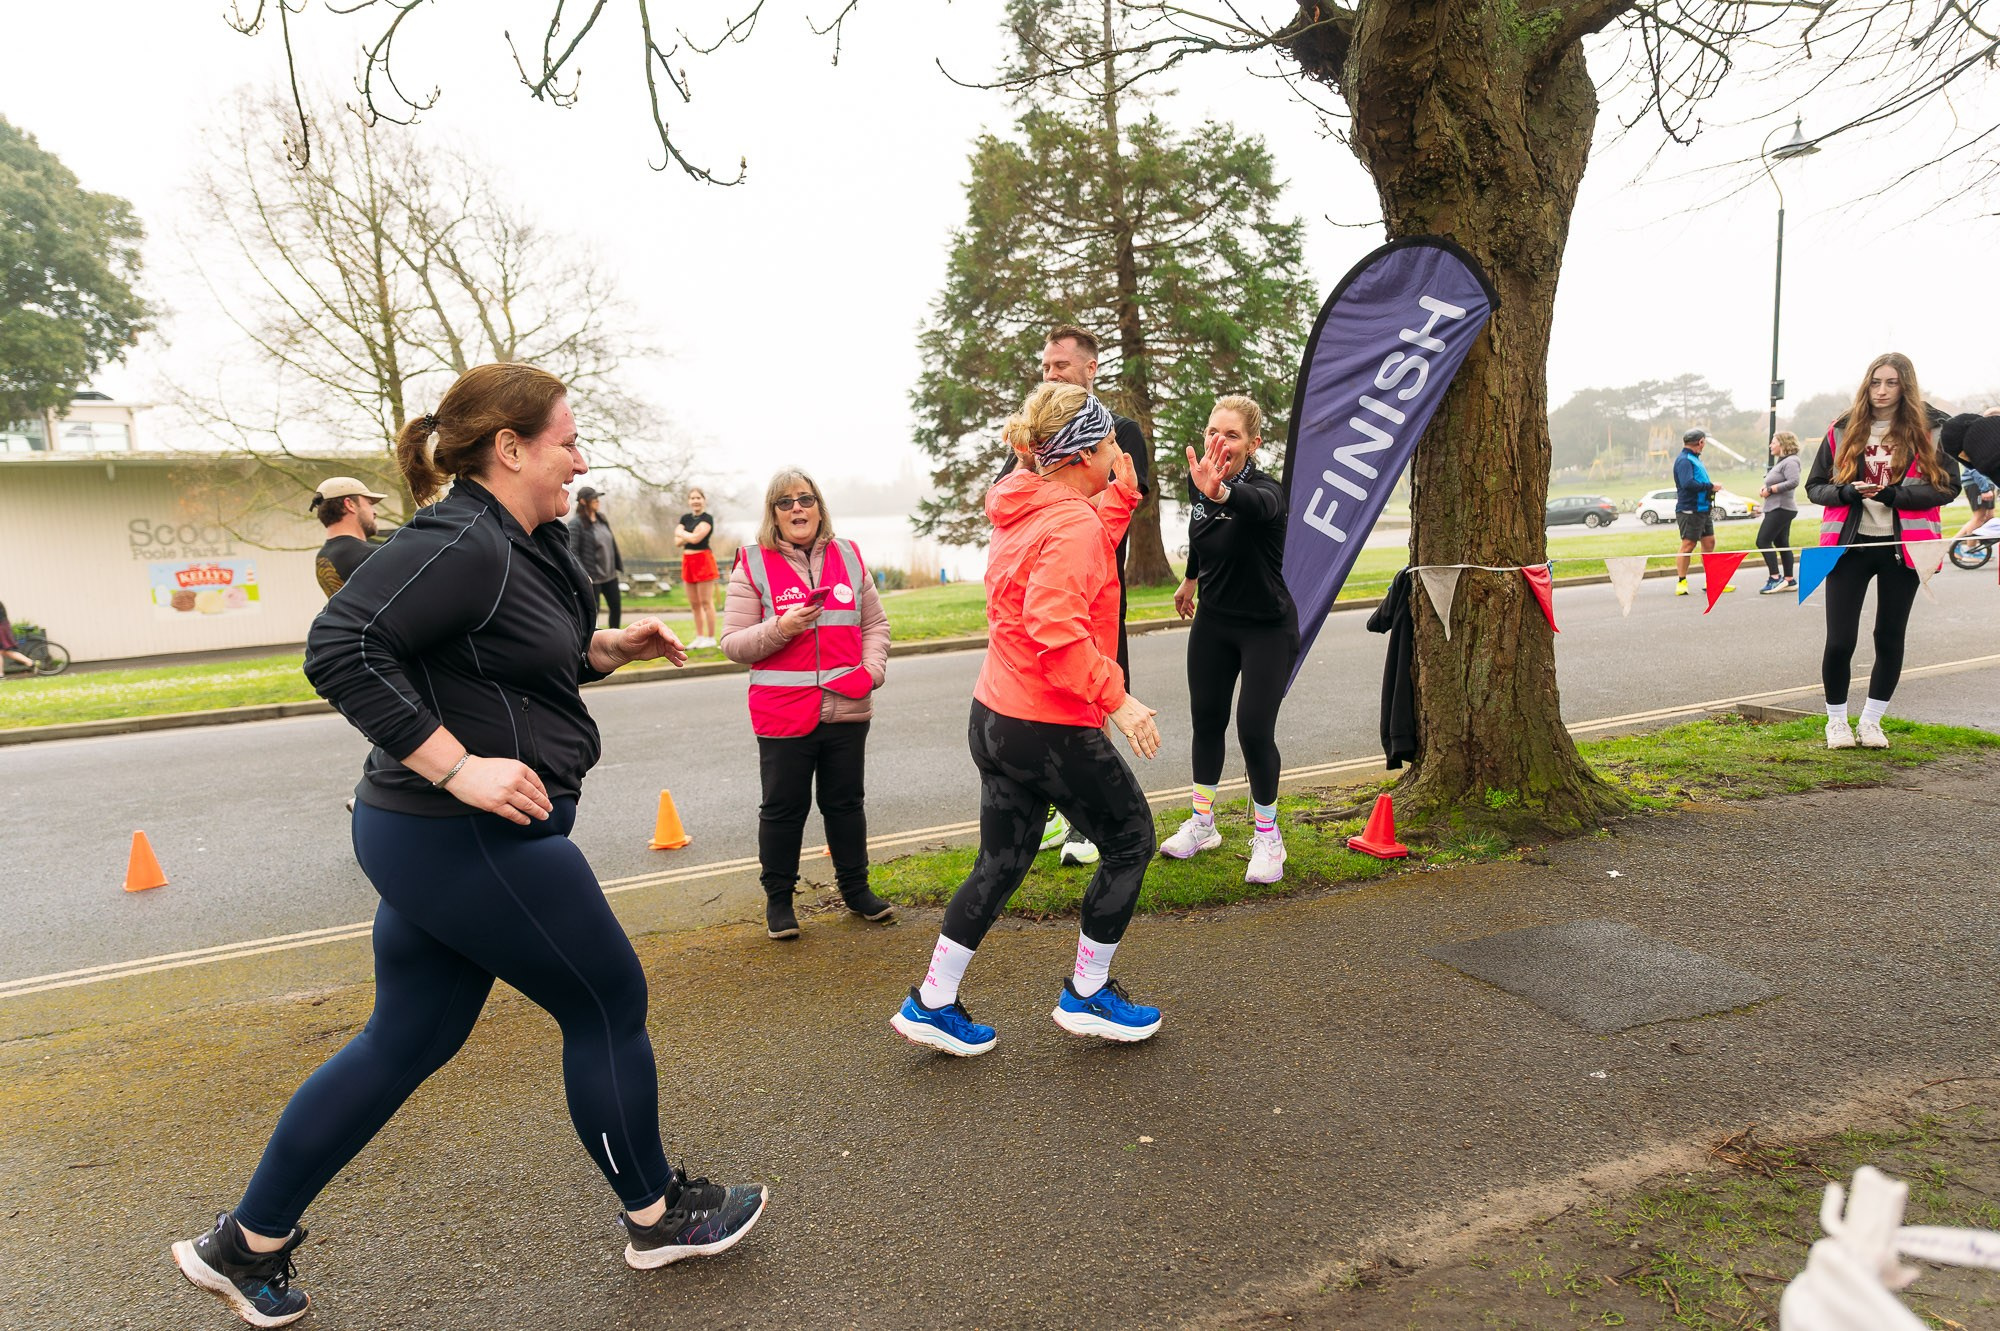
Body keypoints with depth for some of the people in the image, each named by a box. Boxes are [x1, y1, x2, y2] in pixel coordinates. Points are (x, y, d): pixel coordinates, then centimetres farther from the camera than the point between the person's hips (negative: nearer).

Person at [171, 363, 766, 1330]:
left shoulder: (518, 544, 11)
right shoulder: (460, 544, -19)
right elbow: (341, 648, -26)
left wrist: (607, 649, 9)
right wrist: (459, 766, -28)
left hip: (434, 838, 10)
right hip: (471, 841, -10)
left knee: (408, 1041, 19)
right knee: (608, 1006, 6)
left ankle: (246, 1245, 34)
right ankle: (656, 1219, 26)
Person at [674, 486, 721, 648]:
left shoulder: (707, 518, -7)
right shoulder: (685, 518, 12)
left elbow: (696, 538, -18)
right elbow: (677, 542, 4)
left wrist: (681, 533, -2)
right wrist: (690, 534, -11)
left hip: (703, 560, -7)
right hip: (687, 561, 7)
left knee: (706, 601, -5)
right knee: (694, 604, 10)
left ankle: (711, 638, 1)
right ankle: (699, 637, 18)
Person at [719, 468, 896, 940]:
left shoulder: (848, 557, 8)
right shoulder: (753, 565, -3)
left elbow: (875, 623, 15)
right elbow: (732, 643, -6)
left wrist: (873, 668, -2)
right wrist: (780, 628, -21)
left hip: (847, 708, 3)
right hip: (783, 715, -3)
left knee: (846, 802, 16)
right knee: (783, 808, 8)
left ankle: (855, 888, 32)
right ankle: (778, 899, 25)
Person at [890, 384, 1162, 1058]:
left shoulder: (1024, 510, 10)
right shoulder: (1073, 524, -19)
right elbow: (1057, 628, -30)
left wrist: (1121, 491, 14)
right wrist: (1116, 697, -25)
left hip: (996, 716, 9)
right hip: (1053, 729, -9)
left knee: (1001, 863, 18)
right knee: (1130, 839, 12)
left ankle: (931, 1002, 24)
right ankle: (1087, 995, 23)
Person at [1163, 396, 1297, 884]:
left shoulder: (1266, 491, -26)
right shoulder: (1197, 480, -6)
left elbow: (1257, 506, -53)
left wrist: (1221, 493, -74)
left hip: (1267, 628, -6)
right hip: (1213, 620, 6)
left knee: (1254, 730, -7)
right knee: (1206, 718, 11)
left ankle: (1267, 836, 16)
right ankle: (1201, 825, 29)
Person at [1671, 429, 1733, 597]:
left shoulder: (1694, 459, 18)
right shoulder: (1684, 460, -14)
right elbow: (1688, 483, -26)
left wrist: (1711, 487, 3)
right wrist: (1710, 486, -18)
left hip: (1703, 509, 10)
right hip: (1689, 510, -10)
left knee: (1709, 542, 12)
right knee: (1688, 545, -7)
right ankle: (1681, 583, 0)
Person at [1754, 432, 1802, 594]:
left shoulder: (1790, 462, -13)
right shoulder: (1781, 462, 19)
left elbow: (1793, 482, -26)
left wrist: (1770, 490, -20)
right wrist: (1764, 487, 4)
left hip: (1781, 509, -11)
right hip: (1777, 509, 11)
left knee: (1763, 541, -14)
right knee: (1781, 543, 11)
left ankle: (1775, 578, -14)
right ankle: (1789, 580, 15)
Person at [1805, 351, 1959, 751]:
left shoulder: (1927, 430, 3)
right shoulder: (1843, 431, 5)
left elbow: (1948, 486, -2)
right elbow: (1815, 486, 7)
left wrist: (1894, 495, -18)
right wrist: (1847, 492, -13)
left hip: (1902, 547, 0)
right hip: (1849, 545, 0)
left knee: (1890, 638, 7)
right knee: (1839, 641, -4)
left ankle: (1871, 722, 22)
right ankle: (1836, 721, 15)